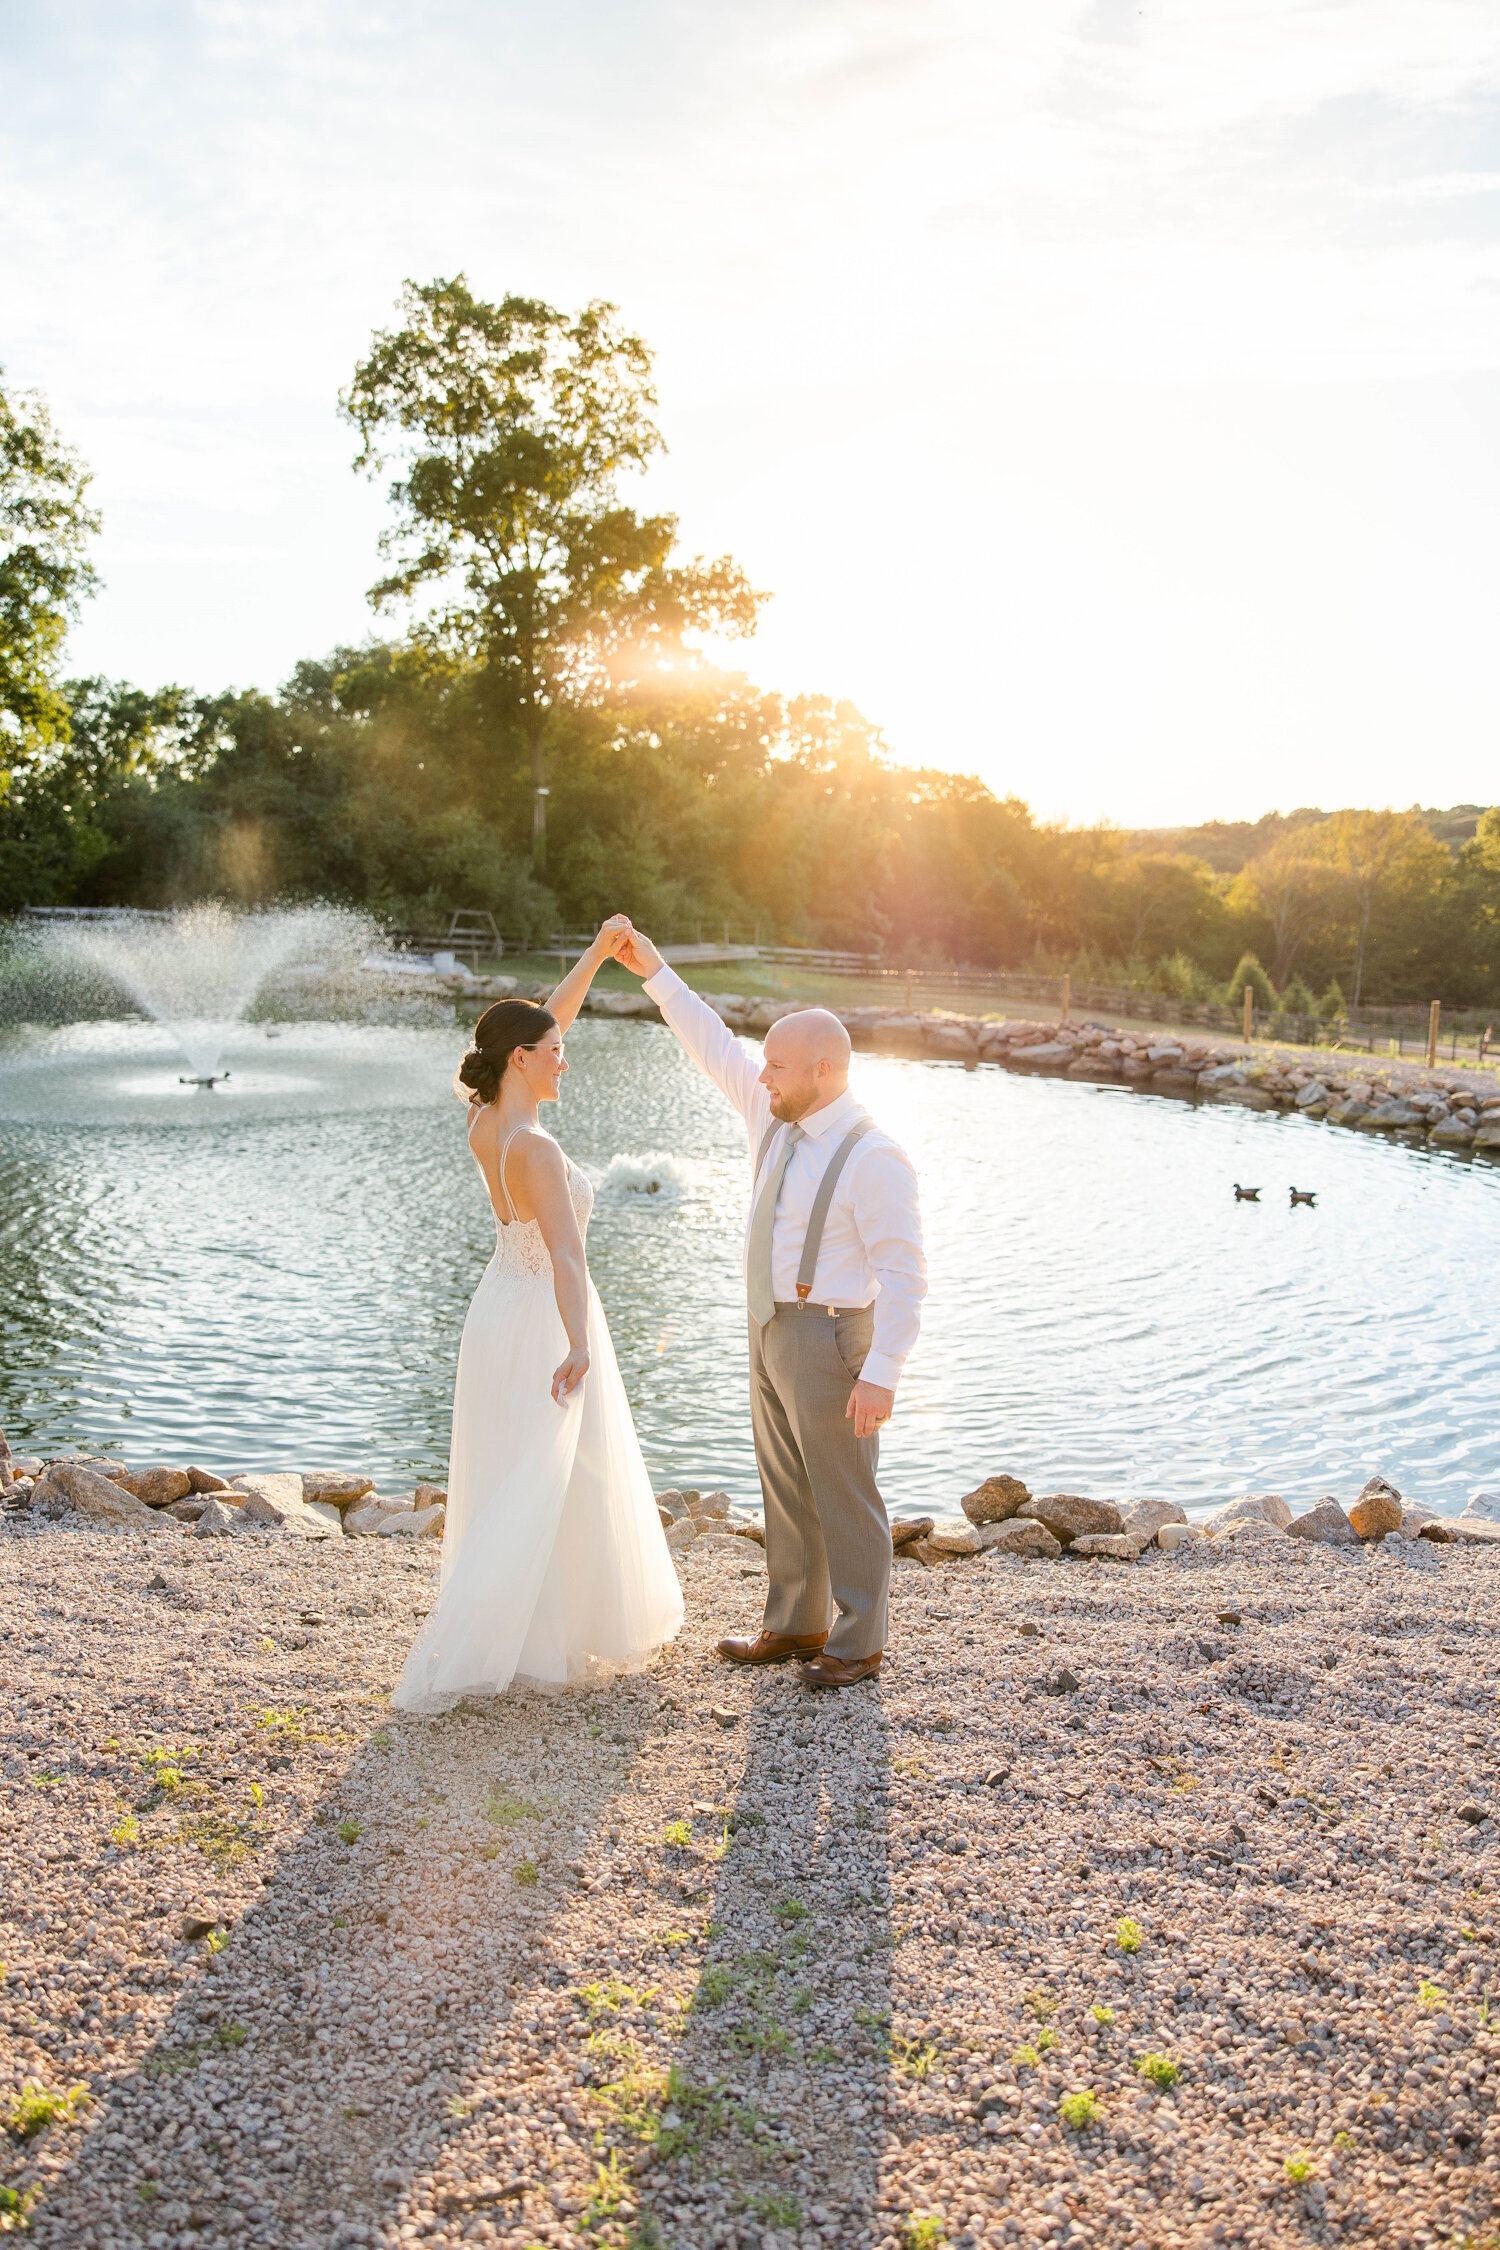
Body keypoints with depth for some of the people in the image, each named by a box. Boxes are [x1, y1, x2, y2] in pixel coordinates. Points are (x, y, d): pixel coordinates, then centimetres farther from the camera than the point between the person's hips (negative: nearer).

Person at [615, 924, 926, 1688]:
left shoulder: (873, 1157, -20)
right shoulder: (776, 1117, 3)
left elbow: (903, 1275, -21)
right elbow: (716, 1049, 15)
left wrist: (880, 1374, -24)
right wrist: (657, 974, 15)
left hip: (829, 1339, -8)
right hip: (771, 1330, 9)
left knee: (843, 1495, 3)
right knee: (786, 1488, 18)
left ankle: (857, 1642, 18)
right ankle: (795, 1624, 32)